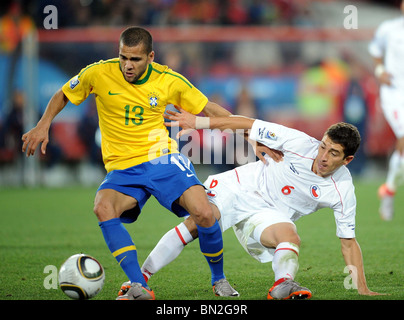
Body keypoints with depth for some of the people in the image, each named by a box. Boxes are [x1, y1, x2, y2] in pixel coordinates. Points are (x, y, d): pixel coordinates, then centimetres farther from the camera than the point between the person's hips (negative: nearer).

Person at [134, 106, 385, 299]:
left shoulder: (343, 191, -15)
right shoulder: (301, 144, -20)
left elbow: (349, 241, -7)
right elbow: (249, 125, -12)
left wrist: (362, 288, -13)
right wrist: (197, 122, -11)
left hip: (270, 213, 2)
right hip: (238, 188, -1)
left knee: (291, 238, -31)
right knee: (194, 225, -19)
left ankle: (283, 285, -53)